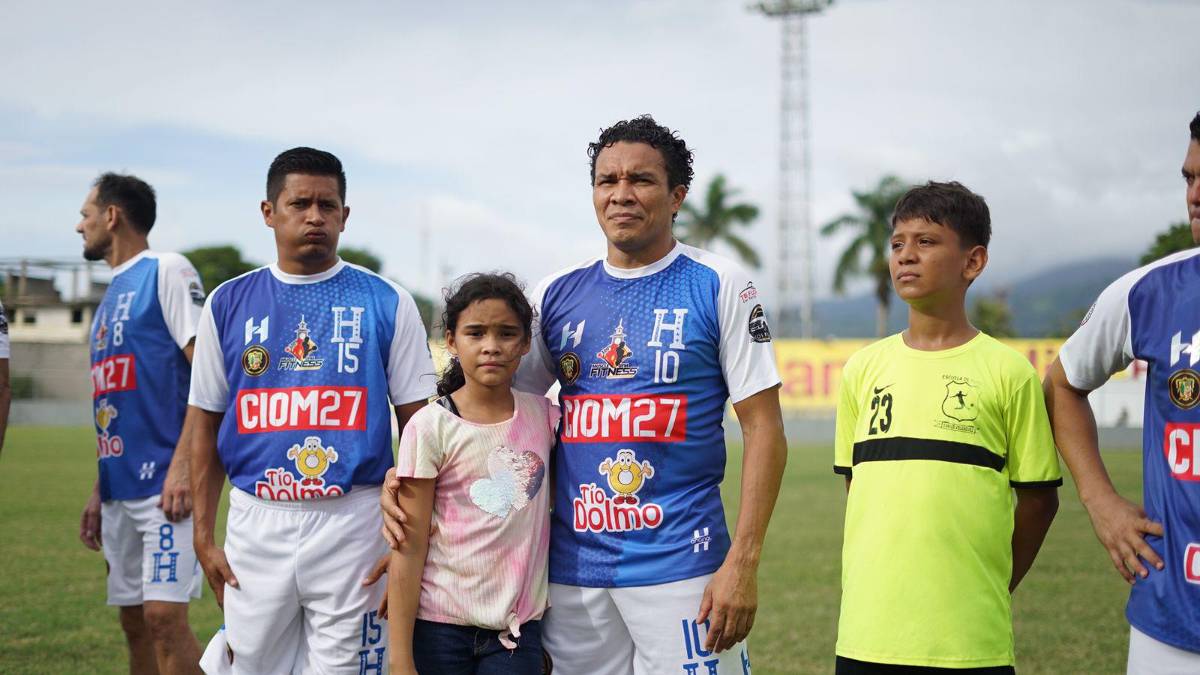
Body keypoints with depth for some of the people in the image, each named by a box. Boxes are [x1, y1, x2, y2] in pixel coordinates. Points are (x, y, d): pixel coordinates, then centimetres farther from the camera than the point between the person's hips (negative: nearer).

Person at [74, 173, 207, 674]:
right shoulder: (112, 294, 21)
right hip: (121, 485, 9)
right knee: (134, 621, 9)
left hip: (163, 482, -9)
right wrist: (99, 491, 20)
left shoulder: (167, 271, -5)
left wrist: (182, 464, -21)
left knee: (163, 614, -14)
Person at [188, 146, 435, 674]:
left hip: (352, 521, -2)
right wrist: (204, 537, 6)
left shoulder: (386, 303, 2)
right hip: (256, 524, 2)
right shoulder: (229, 304, 8)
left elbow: (418, 428, 2)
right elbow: (207, 429, 11)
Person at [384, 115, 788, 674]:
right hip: (573, 567, 3)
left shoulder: (720, 286, -1)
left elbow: (763, 427, -4)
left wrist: (743, 564, -11)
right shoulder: (557, 293, 9)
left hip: (681, 564, -3)